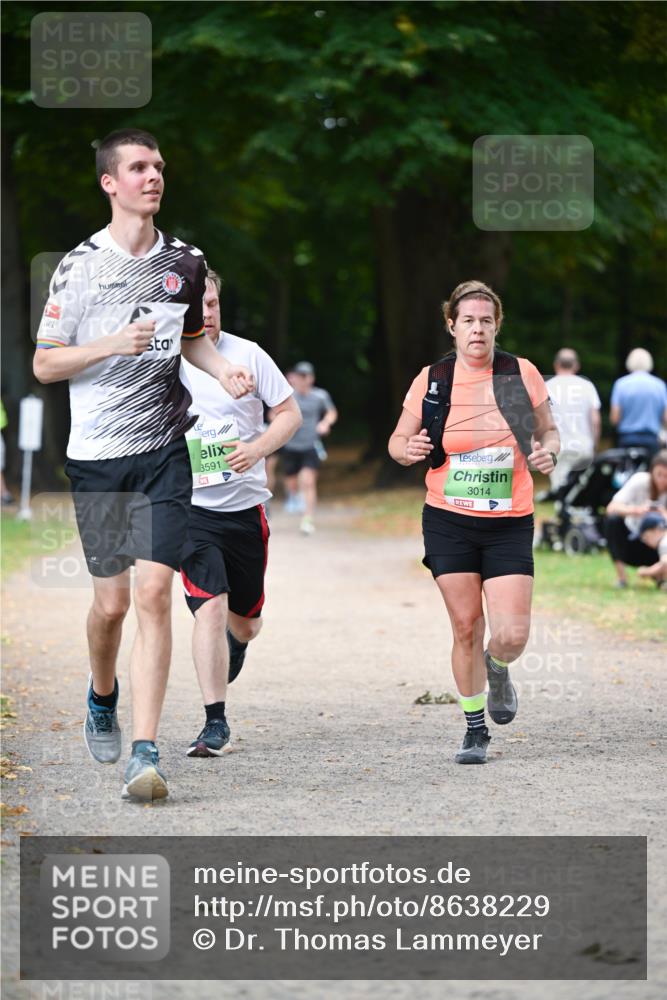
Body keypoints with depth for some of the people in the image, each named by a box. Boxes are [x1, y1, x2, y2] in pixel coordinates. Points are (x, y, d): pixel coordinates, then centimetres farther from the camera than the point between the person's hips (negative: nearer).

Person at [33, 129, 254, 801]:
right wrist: (112, 344, -16)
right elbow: (43, 365, -1)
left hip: (164, 449, 1)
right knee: (111, 600, 5)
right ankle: (101, 697, 39)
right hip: (96, 455, -1)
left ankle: (145, 753, -13)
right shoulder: (79, 266, -3)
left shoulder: (185, 261, 6)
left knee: (154, 594, -11)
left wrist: (223, 369, 4)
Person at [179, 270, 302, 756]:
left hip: (246, 505, 2)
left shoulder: (248, 354, -3)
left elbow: (290, 413, 2)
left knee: (245, 621, 13)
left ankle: (238, 641, 53)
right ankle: (215, 722, -13)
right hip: (191, 509, -2)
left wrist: (258, 449, -15)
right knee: (210, 606, -20)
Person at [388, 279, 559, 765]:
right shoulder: (432, 380, -2)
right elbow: (399, 440, 7)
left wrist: (548, 453, -12)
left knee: (512, 635, -8)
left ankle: (497, 670, 29)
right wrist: (408, 450, -16)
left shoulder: (523, 374, -2)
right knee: (466, 629, 1)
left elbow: (549, 433, 10)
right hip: (449, 522, 0)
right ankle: (475, 728, 19)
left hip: (509, 524, 0)